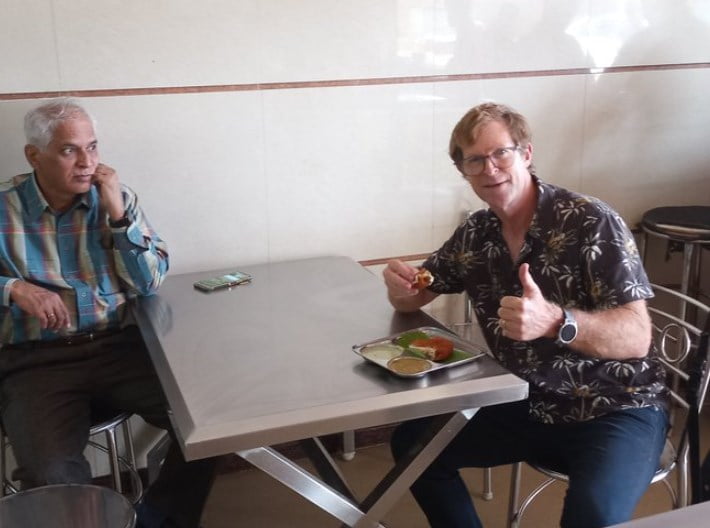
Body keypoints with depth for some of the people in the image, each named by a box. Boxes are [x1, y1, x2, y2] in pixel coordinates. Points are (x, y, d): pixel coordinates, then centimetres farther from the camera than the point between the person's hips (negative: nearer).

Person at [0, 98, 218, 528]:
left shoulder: (116, 197, 5)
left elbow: (150, 283, 0)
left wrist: (117, 213, -10)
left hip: (119, 346, 2)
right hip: (36, 360, -2)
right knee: (51, 475, -28)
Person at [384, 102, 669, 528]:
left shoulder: (591, 222, -18)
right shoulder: (476, 234, 0)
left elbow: (636, 338, -24)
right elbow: (413, 299, 10)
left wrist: (554, 321, -43)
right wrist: (400, 286, -14)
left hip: (616, 409, -6)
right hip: (531, 406, 6)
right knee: (412, 443, 1)